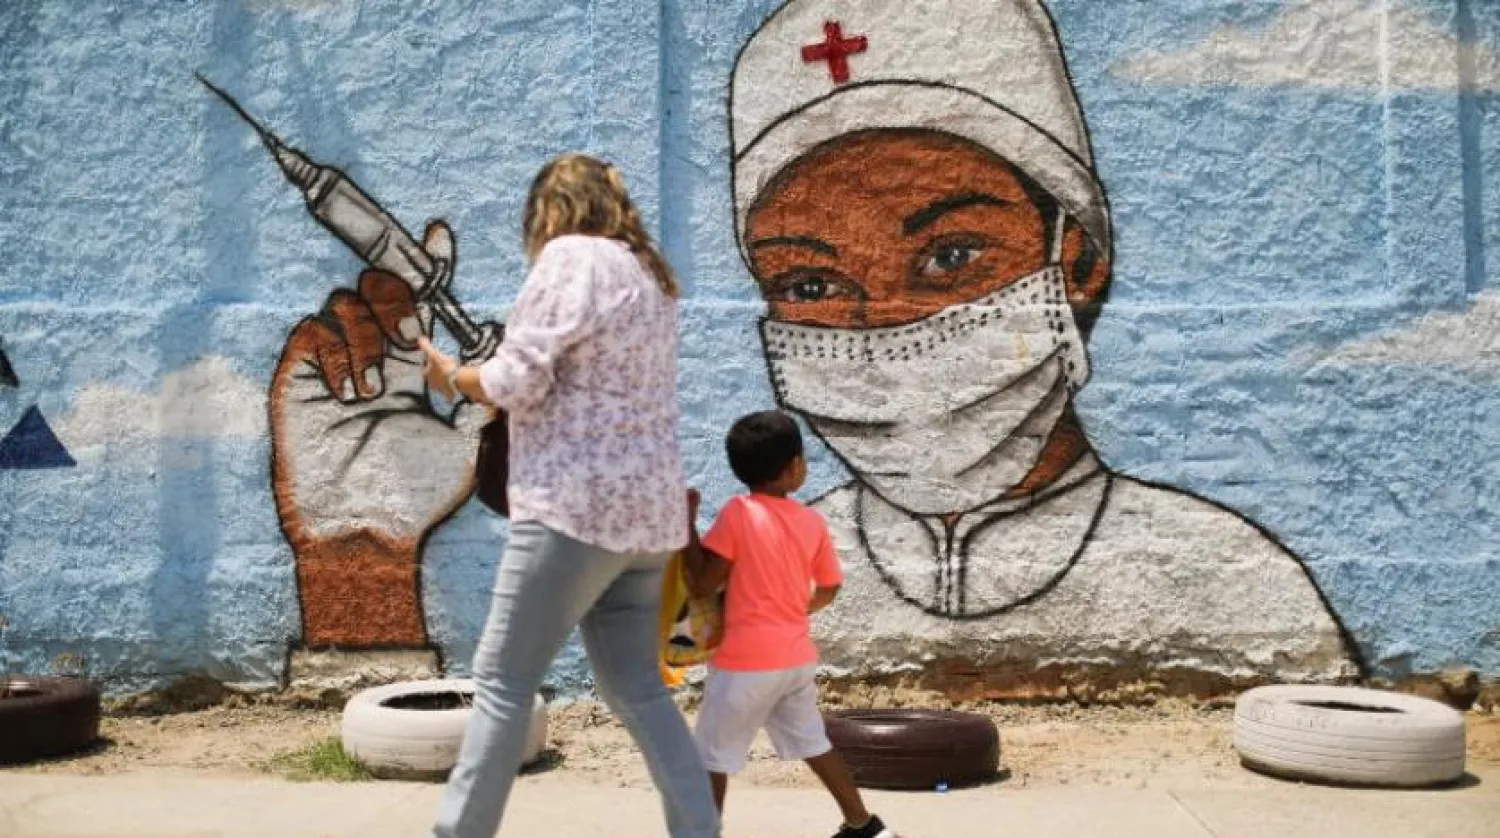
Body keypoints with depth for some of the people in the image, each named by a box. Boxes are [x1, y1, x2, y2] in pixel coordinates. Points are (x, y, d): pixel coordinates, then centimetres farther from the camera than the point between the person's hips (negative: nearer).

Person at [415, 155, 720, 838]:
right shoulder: (648, 274, 19)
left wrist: (452, 377, 6)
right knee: (636, 687, 11)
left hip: (578, 505, -9)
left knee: (502, 681, -2)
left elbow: (515, 380, -13)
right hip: (641, 507, 9)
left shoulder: (571, 256, -7)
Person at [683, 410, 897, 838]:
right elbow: (827, 591, 11)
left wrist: (687, 522, -6)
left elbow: (702, 584, -13)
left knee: (711, 755, 6)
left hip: (747, 660, -6)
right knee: (813, 743, 21)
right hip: (798, 657, 6)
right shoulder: (813, 521, 2)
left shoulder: (738, 512, -13)